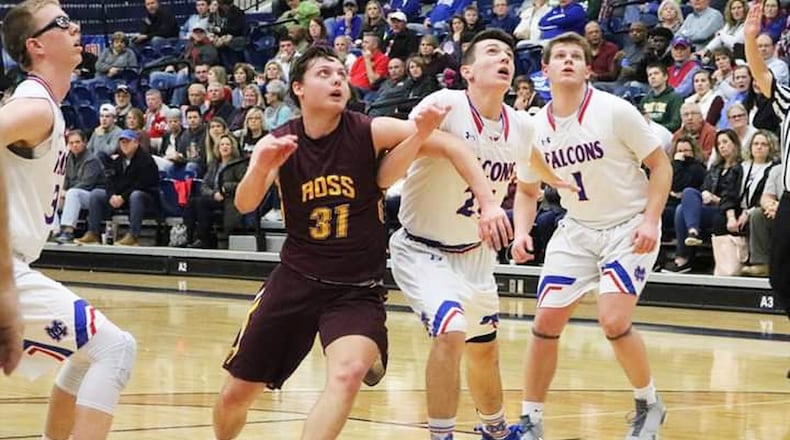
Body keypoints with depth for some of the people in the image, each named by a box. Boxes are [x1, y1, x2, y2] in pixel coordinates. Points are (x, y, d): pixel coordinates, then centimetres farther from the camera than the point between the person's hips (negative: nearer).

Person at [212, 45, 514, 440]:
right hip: (295, 280, 2)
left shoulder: (370, 132, -11)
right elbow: (244, 204, -21)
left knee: (348, 372, -32)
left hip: (357, 288, -2)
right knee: (235, 393, 8)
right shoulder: (277, 144, -7)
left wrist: (489, 204, -21)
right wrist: (260, 170, -42)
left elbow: (452, 146, -10)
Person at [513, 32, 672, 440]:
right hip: (576, 229, 5)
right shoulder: (536, 128, -3)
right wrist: (521, 232, -7)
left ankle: (649, 405, 5)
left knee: (613, 321, -19)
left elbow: (660, 164, -8)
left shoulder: (614, 111, -15)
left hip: (628, 228, -4)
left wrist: (651, 219, -20)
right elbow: (526, 190, 11)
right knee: (546, 322, -3)